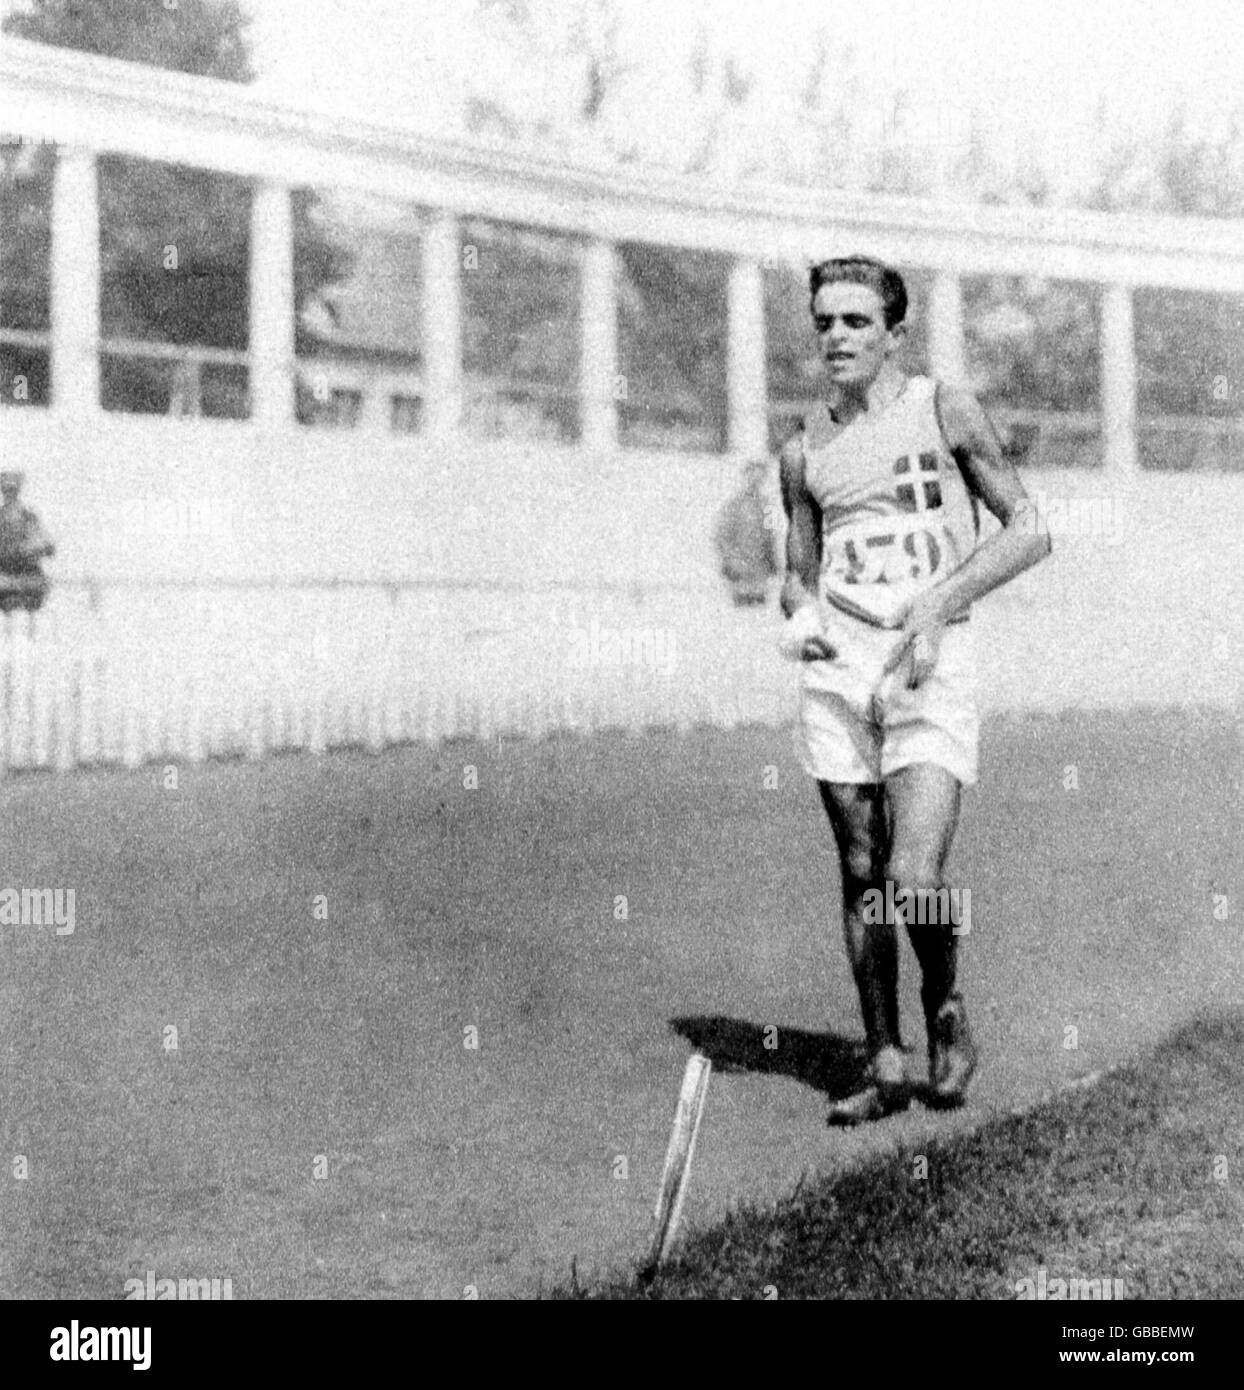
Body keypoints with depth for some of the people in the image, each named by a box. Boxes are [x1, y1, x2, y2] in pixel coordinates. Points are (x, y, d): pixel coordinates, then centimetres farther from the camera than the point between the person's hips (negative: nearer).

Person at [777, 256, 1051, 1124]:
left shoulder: (945, 411, 3)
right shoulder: (805, 450, 13)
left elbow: (1031, 532, 2)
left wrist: (940, 598, -10)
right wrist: (799, 618, -2)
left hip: (930, 667, -4)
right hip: (837, 670, 4)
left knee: (914, 881, -14)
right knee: (861, 877, 6)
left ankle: (949, 1013, 15)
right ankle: (886, 1068, 17)